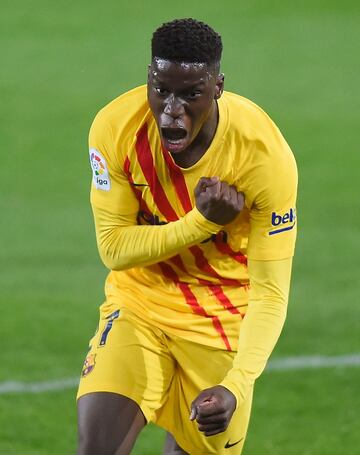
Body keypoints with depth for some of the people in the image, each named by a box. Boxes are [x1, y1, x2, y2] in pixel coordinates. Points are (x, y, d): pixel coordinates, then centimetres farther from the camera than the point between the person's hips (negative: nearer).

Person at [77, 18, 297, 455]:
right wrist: (203, 222, -28)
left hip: (226, 313, -1)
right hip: (140, 296, 1)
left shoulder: (266, 154, -25)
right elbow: (113, 247, -12)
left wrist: (236, 386, -39)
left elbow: (269, 291, -24)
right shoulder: (115, 127, -21)